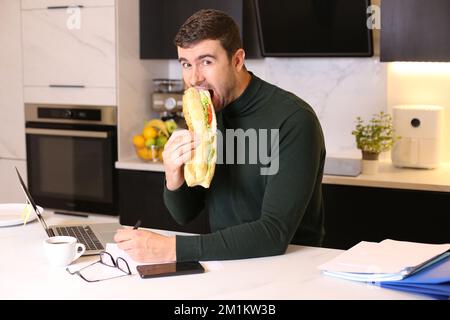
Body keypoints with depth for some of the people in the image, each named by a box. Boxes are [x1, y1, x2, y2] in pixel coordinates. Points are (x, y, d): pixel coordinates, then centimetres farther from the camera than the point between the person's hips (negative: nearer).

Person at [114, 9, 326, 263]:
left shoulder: (292, 120, -18)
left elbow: (275, 234, -25)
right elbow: (185, 214, 8)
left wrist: (172, 248, -28)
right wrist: (174, 179, -14)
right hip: (225, 260, 5)